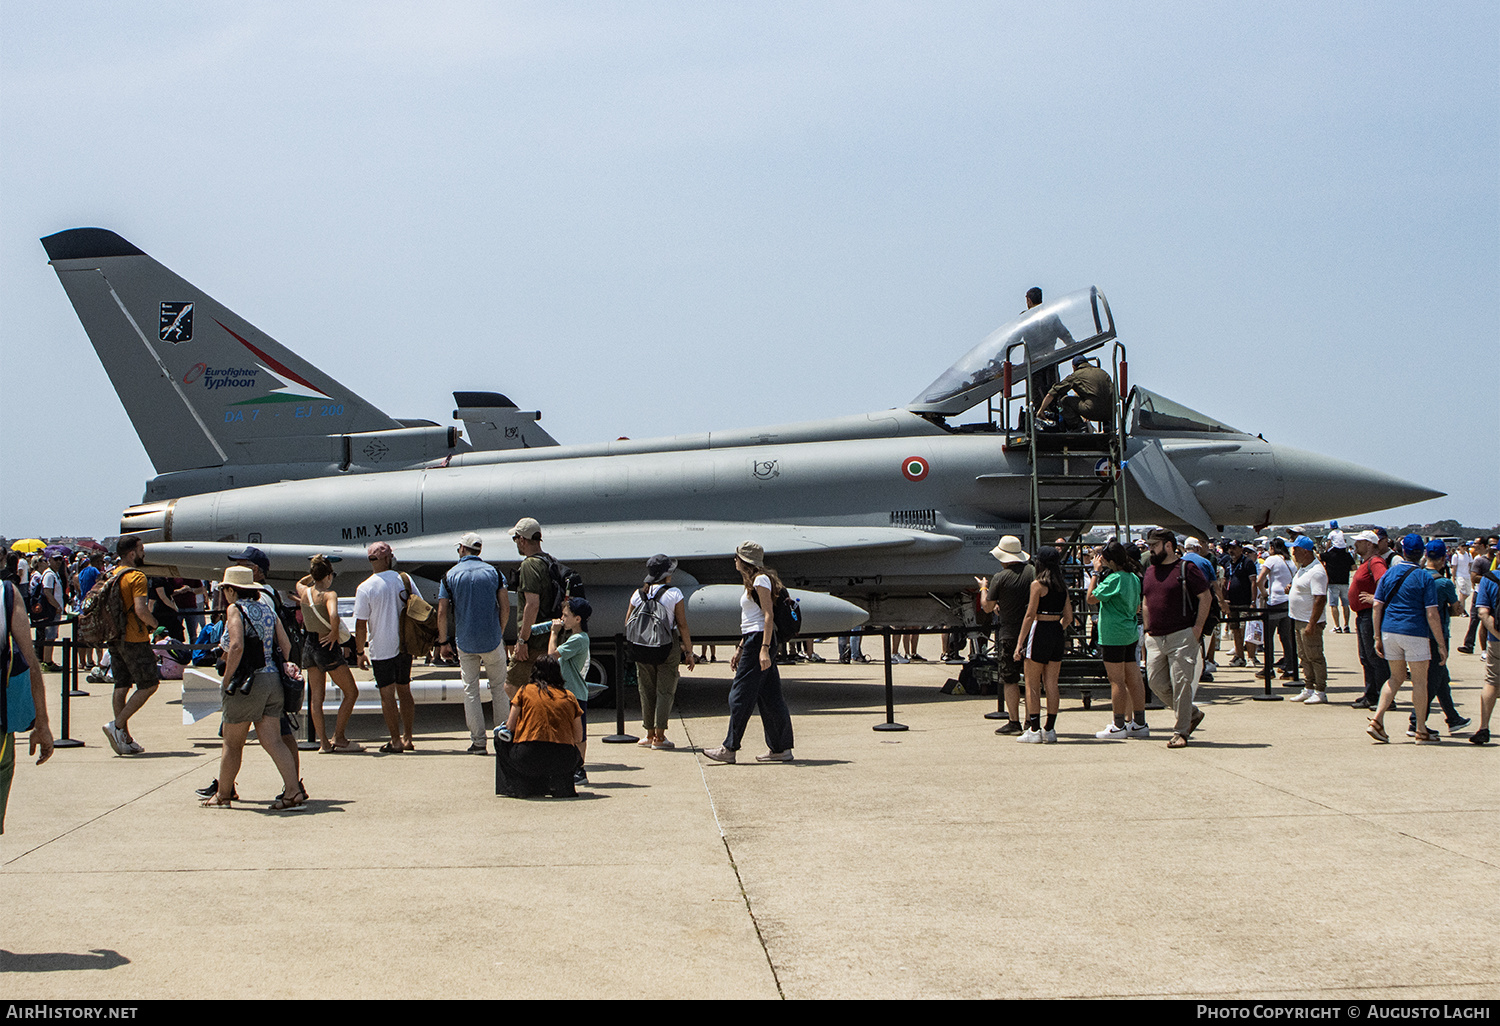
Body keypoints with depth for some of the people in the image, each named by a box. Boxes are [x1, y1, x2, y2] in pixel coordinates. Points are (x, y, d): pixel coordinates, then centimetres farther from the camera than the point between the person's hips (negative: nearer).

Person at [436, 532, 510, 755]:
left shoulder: (450, 576, -2)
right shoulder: (494, 572, 1)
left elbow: (442, 613, -5)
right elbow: (505, 607, -2)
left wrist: (443, 642, 5)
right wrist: (499, 633, 11)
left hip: (465, 643, -1)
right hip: (492, 641, 1)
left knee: (470, 690, 7)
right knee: (498, 687, 12)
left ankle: (478, 741, 4)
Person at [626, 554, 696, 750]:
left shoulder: (638, 594, 4)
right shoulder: (674, 594, -7)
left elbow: (628, 623, 8)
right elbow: (682, 625, -7)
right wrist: (689, 652, -1)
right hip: (668, 646, -3)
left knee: (646, 690, 12)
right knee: (665, 690, 3)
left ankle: (650, 735, 17)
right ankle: (659, 737, 0)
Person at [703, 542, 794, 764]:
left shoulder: (761, 580, -10)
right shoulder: (752, 582, 19)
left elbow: (769, 615, -17)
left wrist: (764, 648, -23)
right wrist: (740, 649, 23)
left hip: (759, 640, -10)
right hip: (753, 640, 10)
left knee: (741, 694, -6)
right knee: (768, 696, 9)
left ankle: (729, 749, -3)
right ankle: (781, 748, 10)